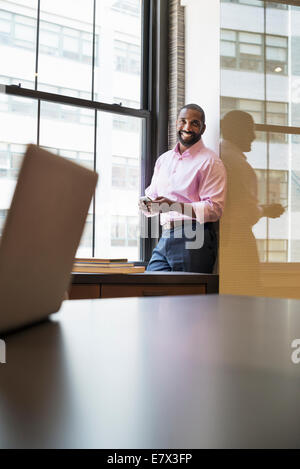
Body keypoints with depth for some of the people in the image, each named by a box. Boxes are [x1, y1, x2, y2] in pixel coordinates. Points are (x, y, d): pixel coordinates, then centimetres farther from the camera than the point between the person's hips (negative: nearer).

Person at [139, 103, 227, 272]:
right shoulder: (163, 159, 20)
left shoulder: (210, 162, -2)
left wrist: (174, 206, -22)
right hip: (165, 238, 6)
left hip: (193, 240, -6)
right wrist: (147, 205, -2)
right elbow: (152, 195, 23)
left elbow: (214, 209, -12)